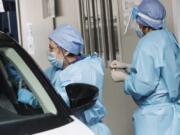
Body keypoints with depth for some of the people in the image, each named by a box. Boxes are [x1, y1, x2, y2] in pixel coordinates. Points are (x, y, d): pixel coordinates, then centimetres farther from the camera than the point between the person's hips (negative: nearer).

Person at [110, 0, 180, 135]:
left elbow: (142, 86, -24)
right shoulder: (167, 36, 5)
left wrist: (123, 77, -7)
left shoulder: (147, 44, -20)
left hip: (155, 113, -8)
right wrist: (126, 66, 17)